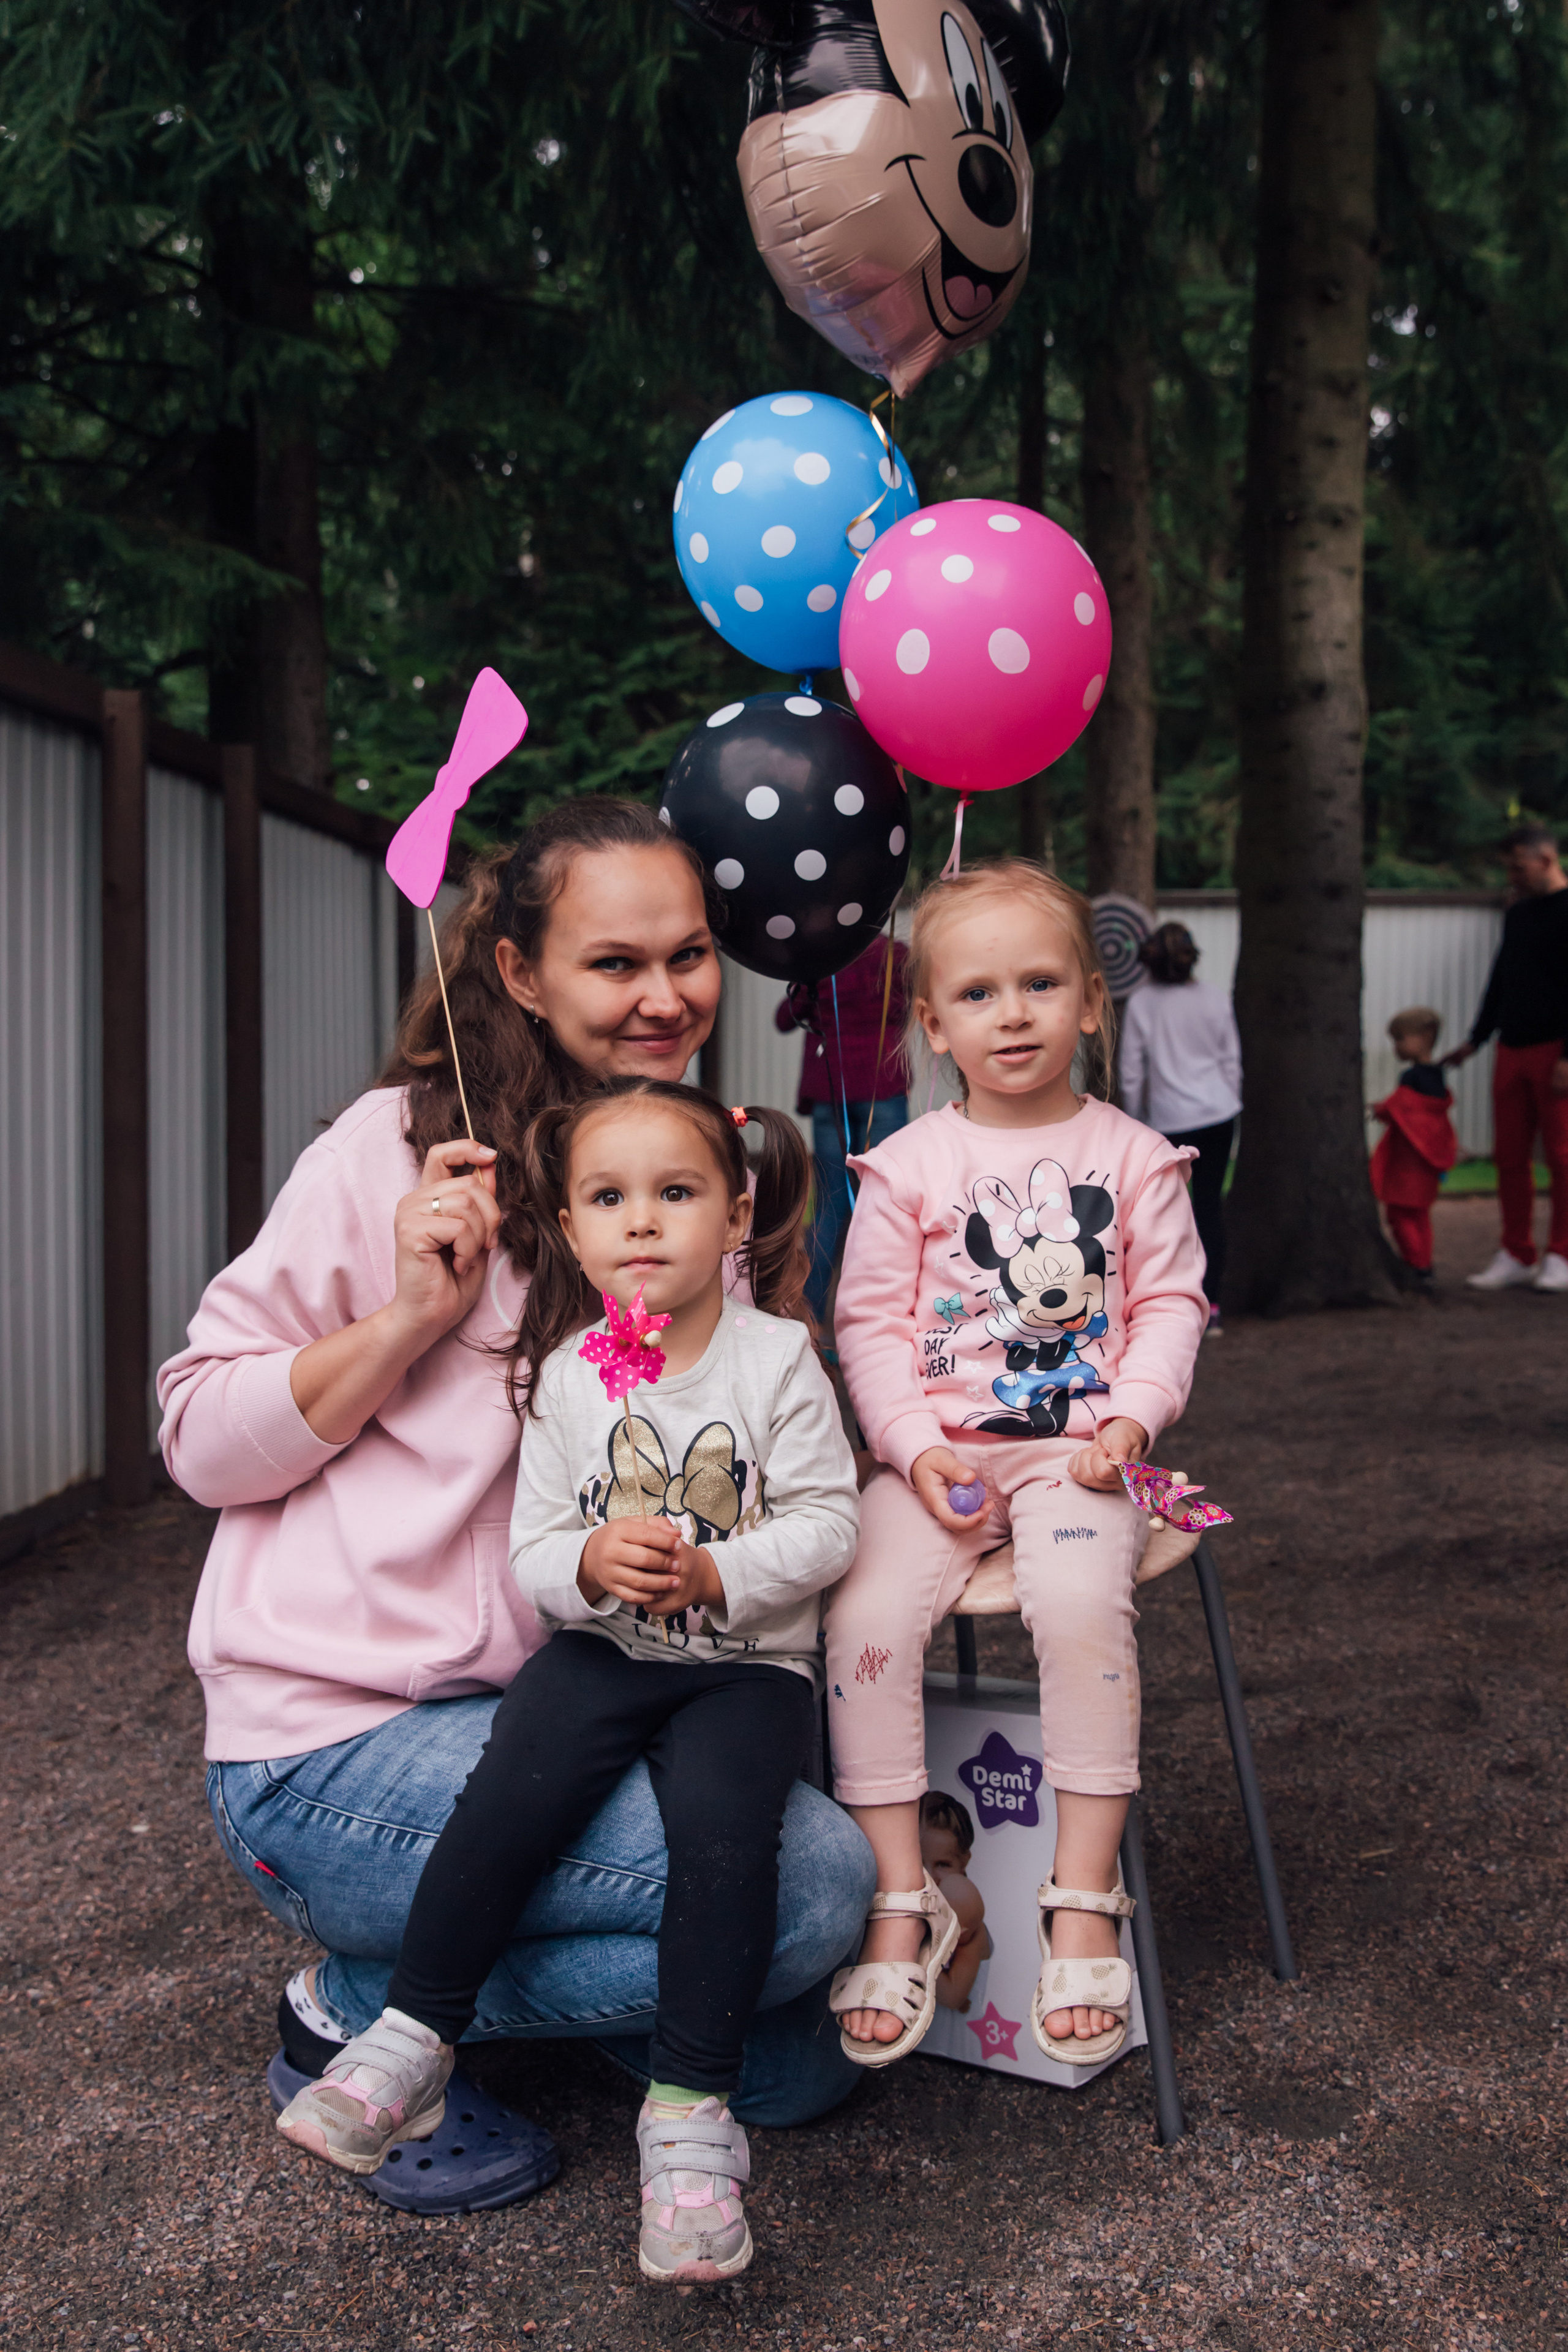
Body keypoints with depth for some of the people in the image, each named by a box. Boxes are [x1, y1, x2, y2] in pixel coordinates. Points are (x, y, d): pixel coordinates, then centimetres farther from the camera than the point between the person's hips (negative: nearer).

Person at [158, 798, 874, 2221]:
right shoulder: (404, 1146, -8)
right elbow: (202, 1440, -8)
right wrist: (411, 1317, -20)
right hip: (337, 1746, -6)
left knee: (797, 2071, 0)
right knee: (816, 1884, -21)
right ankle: (366, 2012, -2)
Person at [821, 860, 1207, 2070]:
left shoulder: (1131, 1157, 6)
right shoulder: (909, 1166, 5)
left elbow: (1171, 1301, 7)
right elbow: (870, 1321, 4)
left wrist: (1133, 1414, -9)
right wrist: (915, 1443, -9)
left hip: (1077, 1453, -1)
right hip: (939, 1454, 1)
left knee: (1081, 1604, -31)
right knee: (865, 1617, -23)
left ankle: (1085, 1904, -16)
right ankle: (902, 1903, -7)